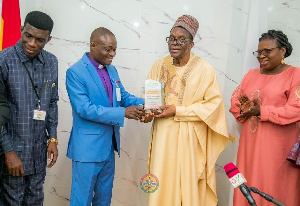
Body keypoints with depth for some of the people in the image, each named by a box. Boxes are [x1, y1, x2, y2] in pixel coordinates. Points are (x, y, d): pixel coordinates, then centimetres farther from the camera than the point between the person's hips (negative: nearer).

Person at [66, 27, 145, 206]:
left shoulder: (112, 70, 10)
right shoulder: (75, 72, -14)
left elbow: (123, 96, 11)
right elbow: (84, 108, -22)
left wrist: (143, 104, -11)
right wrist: (123, 112, -26)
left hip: (109, 145, 7)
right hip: (88, 147, -7)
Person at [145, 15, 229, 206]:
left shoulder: (204, 69, -8)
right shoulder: (159, 66, 4)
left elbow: (213, 104, -10)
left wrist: (178, 111, -15)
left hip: (191, 138, -3)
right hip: (164, 135, 3)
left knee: (188, 183, 5)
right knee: (163, 183, 7)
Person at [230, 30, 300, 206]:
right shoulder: (251, 74, 14)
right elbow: (236, 99, 12)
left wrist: (261, 111, -17)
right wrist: (244, 109, -11)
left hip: (278, 146, -5)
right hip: (250, 143, 5)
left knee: (273, 188, 2)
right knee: (248, 186, 9)